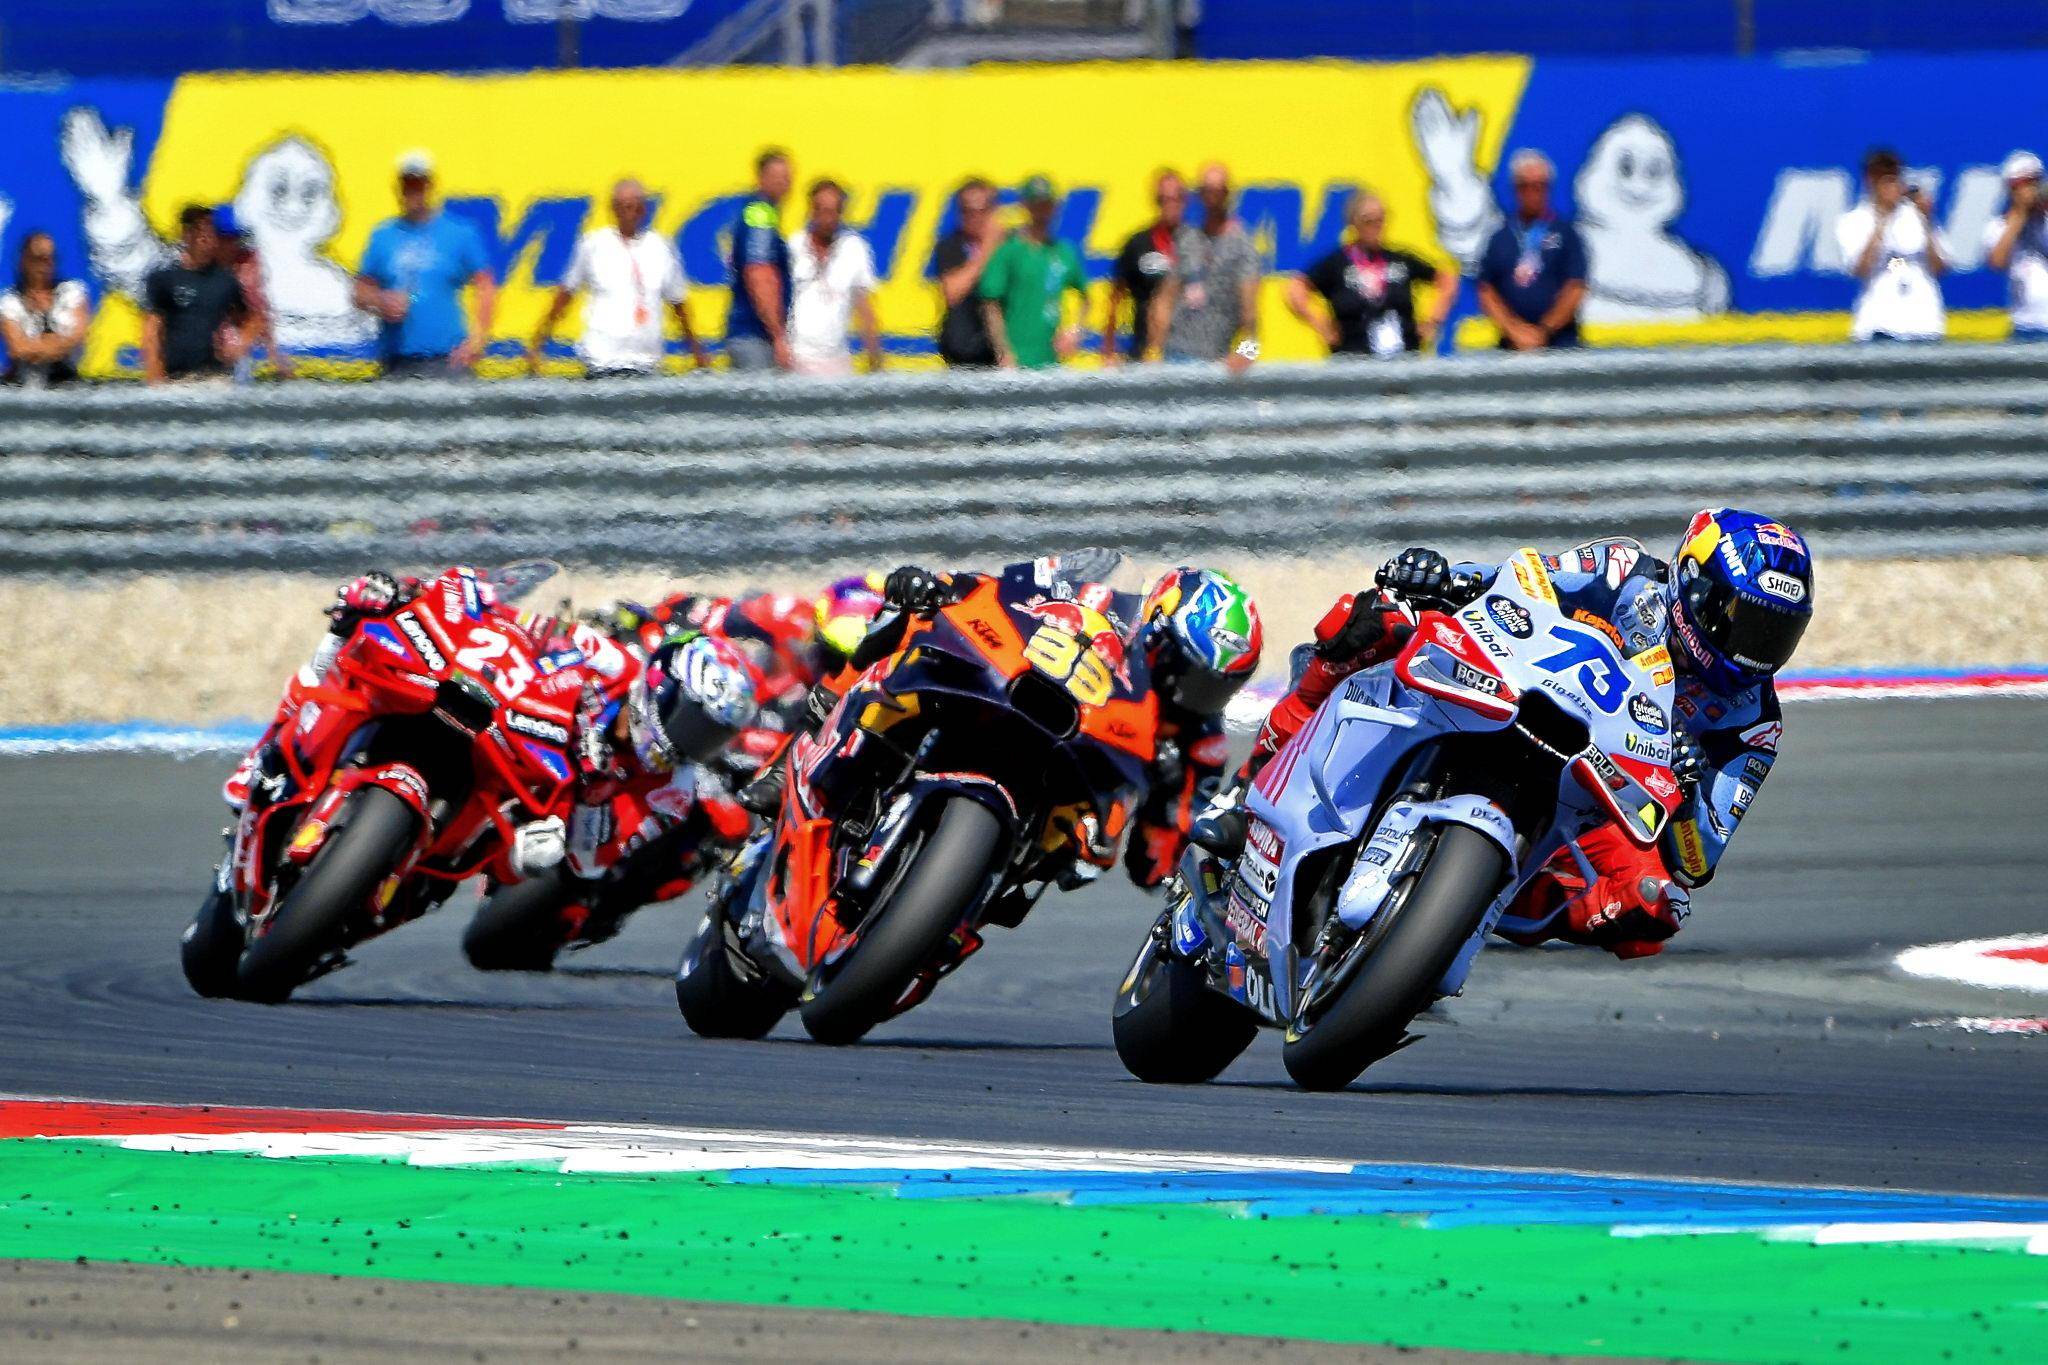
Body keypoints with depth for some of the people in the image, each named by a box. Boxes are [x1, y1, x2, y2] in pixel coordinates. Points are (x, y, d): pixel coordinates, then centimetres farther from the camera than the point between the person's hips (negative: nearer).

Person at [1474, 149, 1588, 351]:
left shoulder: (1565, 233, 6)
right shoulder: (1500, 238, 12)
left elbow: (1575, 289, 0)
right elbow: (1486, 291, 8)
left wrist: (1544, 331, -8)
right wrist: (1514, 329, -6)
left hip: (1559, 343, -2)